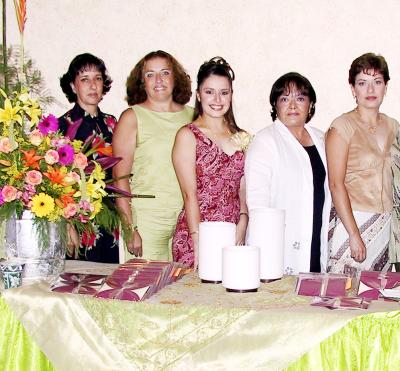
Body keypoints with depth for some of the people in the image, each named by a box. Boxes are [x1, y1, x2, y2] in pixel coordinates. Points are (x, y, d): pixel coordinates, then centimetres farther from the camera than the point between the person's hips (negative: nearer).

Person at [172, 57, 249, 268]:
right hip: (197, 237, -4)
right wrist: (198, 241, -15)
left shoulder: (241, 138, 13)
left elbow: (244, 191, 11)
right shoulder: (188, 135, -1)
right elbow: (190, 195, -8)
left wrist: (242, 227, -4)